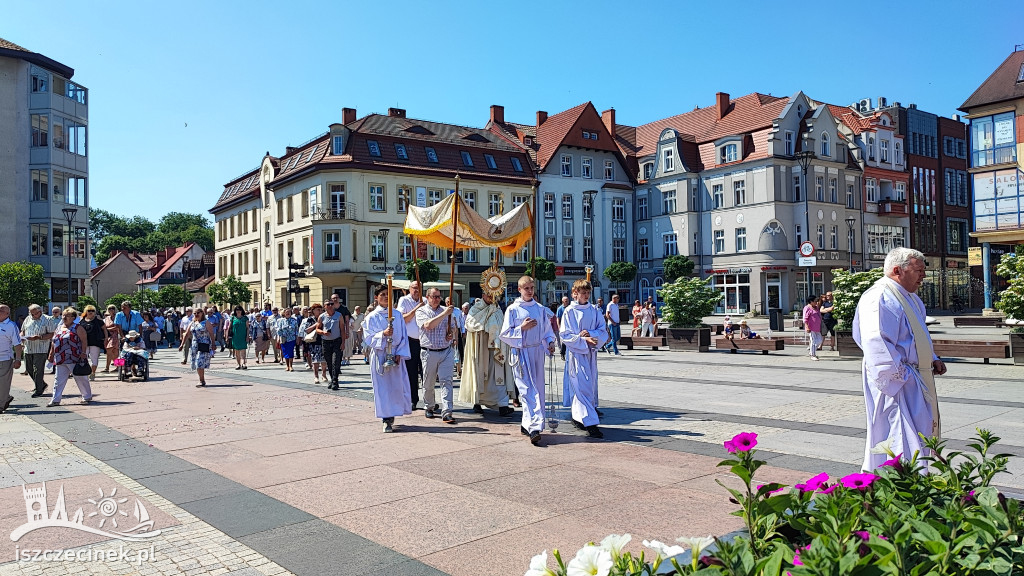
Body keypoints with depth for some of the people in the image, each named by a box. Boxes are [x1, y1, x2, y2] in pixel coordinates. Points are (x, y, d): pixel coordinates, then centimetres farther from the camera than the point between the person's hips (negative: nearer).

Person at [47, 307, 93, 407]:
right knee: (59, 380, 6)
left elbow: (84, 341, -9)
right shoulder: (58, 328, 15)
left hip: (75, 359, -6)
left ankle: (87, 397, 14)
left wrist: (83, 353, -17)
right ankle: (55, 400, 9)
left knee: (81, 378, 2)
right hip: (60, 360, 6)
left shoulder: (77, 328, -4)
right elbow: (54, 343, 21)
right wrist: (51, 355, 17)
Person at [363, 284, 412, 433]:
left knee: (398, 386, 2)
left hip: (396, 355, 3)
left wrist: (400, 354, -4)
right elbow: (368, 338, -5)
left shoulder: (397, 315, 8)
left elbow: (404, 337, 8)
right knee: (382, 387, -3)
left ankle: (392, 416, 20)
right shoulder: (371, 317, 1)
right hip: (379, 355, -2)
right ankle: (387, 420, 2)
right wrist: (383, 334, -22)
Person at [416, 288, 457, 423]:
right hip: (429, 352, -2)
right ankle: (428, 408, 31)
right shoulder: (421, 311, 1)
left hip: (447, 351, 2)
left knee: (446, 381, -8)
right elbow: (428, 325, -18)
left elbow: (454, 327, 22)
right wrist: (444, 314, -20)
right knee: (428, 383, 10)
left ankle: (446, 413, -11)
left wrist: (452, 333, -1)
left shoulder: (446, 310, 12)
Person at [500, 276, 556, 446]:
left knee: (538, 388, 8)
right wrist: (522, 327, -15)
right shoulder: (513, 309, -2)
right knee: (527, 389, -13)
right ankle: (534, 427, -21)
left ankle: (527, 424, 21)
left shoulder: (541, 309, 9)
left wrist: (550, 342, 0)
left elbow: (547, 329, 18)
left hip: (537, 352, 5)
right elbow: (505, 334, -3)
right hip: (520, 353, -5)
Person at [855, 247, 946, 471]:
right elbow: (877, 343, -28)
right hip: (896, 383, -11)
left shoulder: (911, 297, 15)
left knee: (922, 433, 18)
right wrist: (899, 374, -24)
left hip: (916, 380, 11)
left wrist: (932, 359, 14)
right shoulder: (879, 298, -20)